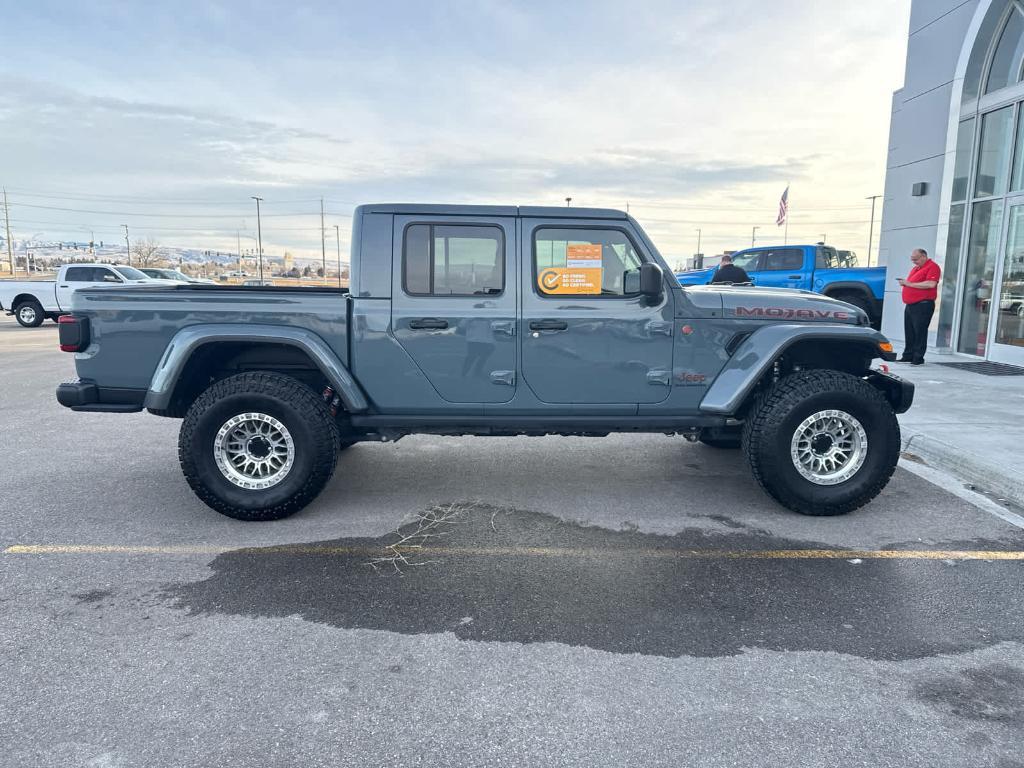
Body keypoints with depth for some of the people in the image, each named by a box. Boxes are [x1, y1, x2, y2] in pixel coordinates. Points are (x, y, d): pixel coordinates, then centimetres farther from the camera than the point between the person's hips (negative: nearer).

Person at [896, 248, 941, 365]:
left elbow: (931, 284, -21)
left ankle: (918, 358, -1)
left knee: (920, 332, -6)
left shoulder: (932, 267, -7)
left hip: (923, 305, -9)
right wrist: (904, 282, 7)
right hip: (910, 305, 9)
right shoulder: (915, 268, 21)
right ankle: (908, 356, 17)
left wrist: (910, 284, -17)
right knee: (909, 332, 10)